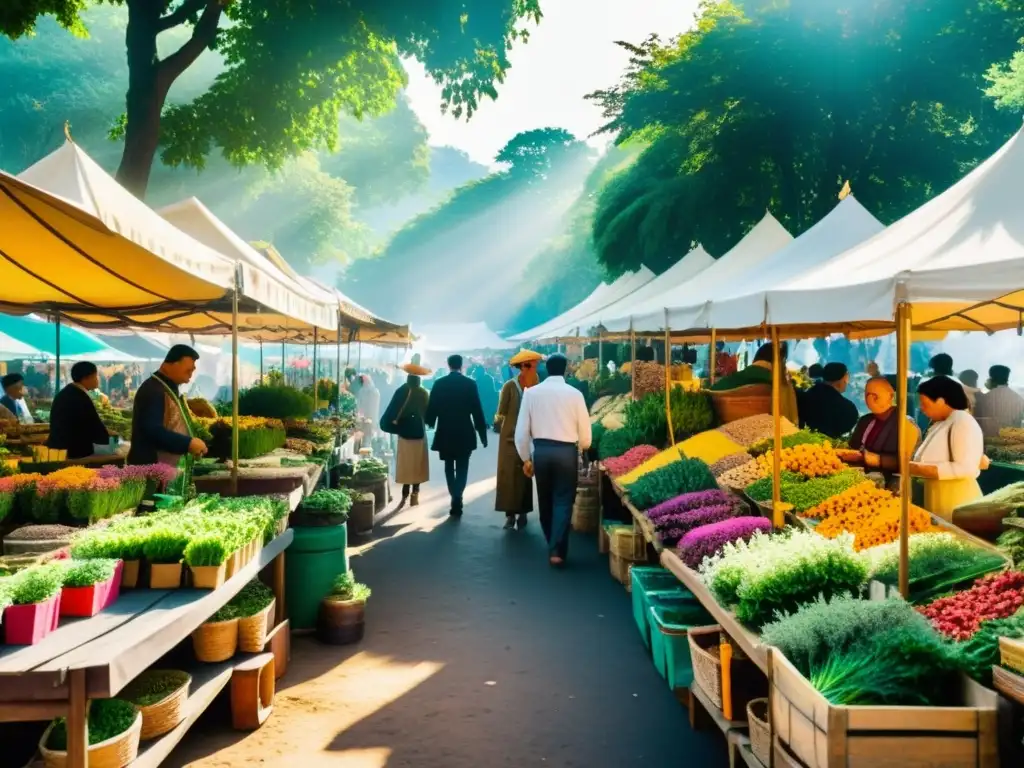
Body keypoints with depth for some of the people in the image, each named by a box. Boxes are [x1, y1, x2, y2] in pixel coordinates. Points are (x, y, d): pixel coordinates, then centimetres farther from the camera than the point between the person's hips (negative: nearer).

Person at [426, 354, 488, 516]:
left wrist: (430, 422, 22)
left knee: (449, 467, 17)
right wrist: (482, 433, 1)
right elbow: (477, 410, -6)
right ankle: (457, 500, -12)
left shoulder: (439, 383, -3)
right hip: (464, 433, -1)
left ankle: (455, 498, 21)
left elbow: (432, 407, 1)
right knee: (462, 468, 4)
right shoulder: (470, 383, -5)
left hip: (445, 432, 1)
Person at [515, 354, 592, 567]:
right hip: (566, 451, -2)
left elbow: (521, 431, 0)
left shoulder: (531, 392, 0)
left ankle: (552, 545, 31)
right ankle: (557, 550, -7)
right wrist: (580, 448, 22)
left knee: (545, 500, 17)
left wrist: (526, 458, 12)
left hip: (540, 450, 2)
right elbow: (585, 432, 0)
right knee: (563, 501, 4)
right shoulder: (574, 394, -4)